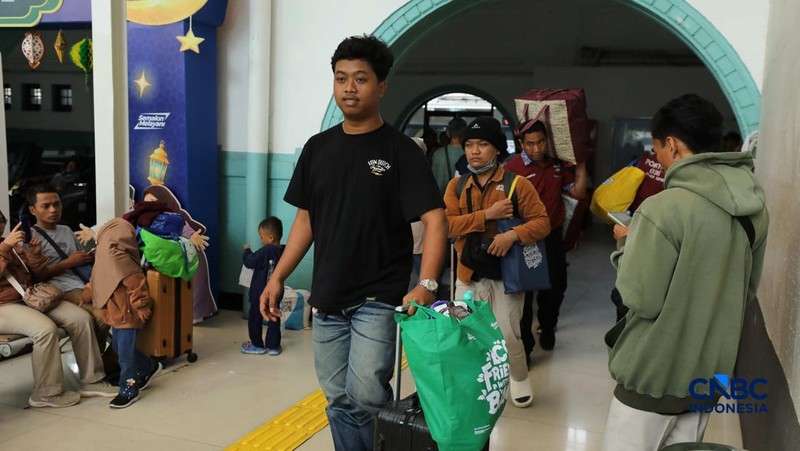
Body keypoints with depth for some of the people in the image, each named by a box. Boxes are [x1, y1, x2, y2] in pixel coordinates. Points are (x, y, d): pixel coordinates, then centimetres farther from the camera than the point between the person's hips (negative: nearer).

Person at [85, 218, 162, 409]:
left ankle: (128, 391, 9)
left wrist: (140, 307, -23)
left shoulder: (117, 257, -23)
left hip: (127, 314, -10)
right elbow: (97, 282, 23)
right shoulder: (109, 257, 8)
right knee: (119, 347, 20)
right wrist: (86, 296, 25)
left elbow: (136, 284, -26)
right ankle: (149, 367, 35)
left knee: (125, 353, -2)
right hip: (116, 314, 10)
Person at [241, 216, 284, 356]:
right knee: (274, 319, 13)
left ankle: (258, 345, 18)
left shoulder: (265, 251, -23)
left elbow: (249, 262, -15)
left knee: (254, 319, 10)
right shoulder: (284, 252, -3)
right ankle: (273, 346, 17)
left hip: (260, 293, -6)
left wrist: (247, 250, 1)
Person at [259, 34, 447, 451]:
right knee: (339, 402, 11)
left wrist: (426, 284, -27)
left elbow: (434, 219, -14)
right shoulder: (318, 148, 7)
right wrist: (278, 277, 6)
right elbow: (306, 218, 12)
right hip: (327, 299, 5)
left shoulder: (400, 151, -7)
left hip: (379, 298, -4)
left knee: (365, 395, -15)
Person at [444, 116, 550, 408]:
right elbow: (448, 224, -10)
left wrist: (513, 234, -24)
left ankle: (520, 378, 30)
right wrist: (487, 215, -18)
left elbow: (542, 222, -6)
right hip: (469, 274, 3)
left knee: (507, 334, -2)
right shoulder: (456, 186, 3)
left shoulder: (517, 184, -5)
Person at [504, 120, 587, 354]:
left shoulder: (558, 165, 4)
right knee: (524, 291, 2)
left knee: (555, 287, 19)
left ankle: (547, 327, 44)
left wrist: (580, 164, 2)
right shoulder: (513, 167, -16)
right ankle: (523, 343, 15)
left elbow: (578, 192, 8)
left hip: (553, 236, 6)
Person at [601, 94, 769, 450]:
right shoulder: (755, 209, 1)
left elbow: (642, 300, -20)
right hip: (712, 371, 7)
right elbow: (747, 289, 12)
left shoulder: (663, 209, -23)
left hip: (655, 374, -7)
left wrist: (627, 245, -6)